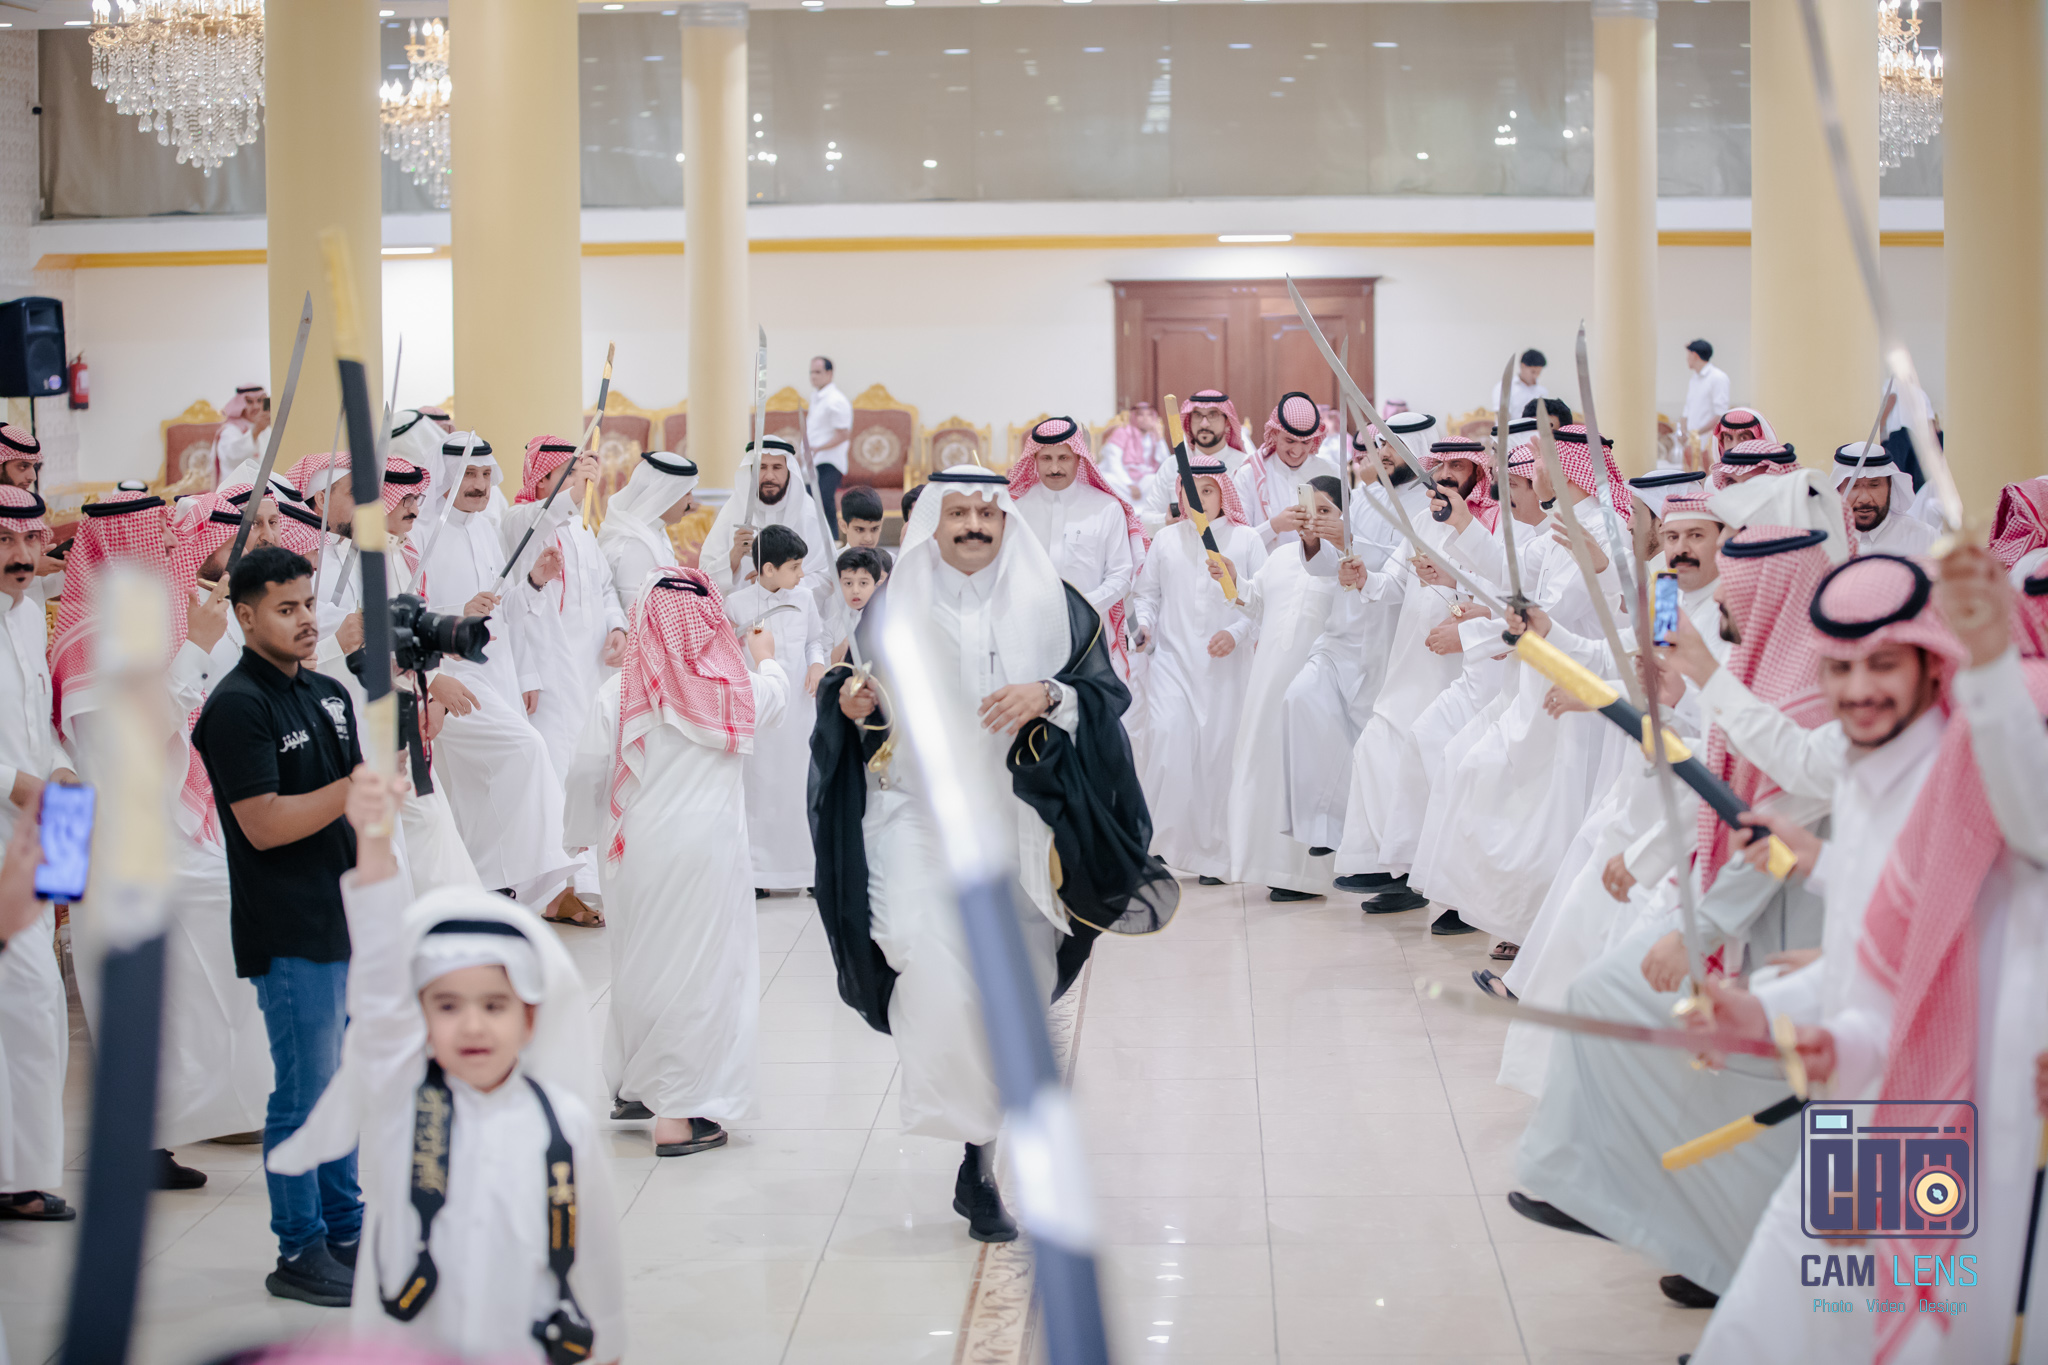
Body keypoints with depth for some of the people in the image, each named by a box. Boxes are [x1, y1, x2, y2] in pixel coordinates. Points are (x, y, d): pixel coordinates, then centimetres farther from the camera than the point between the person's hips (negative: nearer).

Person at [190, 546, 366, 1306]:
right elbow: (263, 824, -19)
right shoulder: (236, 707, -13)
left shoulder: (330, 694, 13)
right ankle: (300, 1252, 7)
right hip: (288, 932, -8)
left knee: (340, 1083, 15)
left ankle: (345, 1231, 25)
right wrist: (355, 788, -21)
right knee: (305, 1091, -2)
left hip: (346, 920, 8)